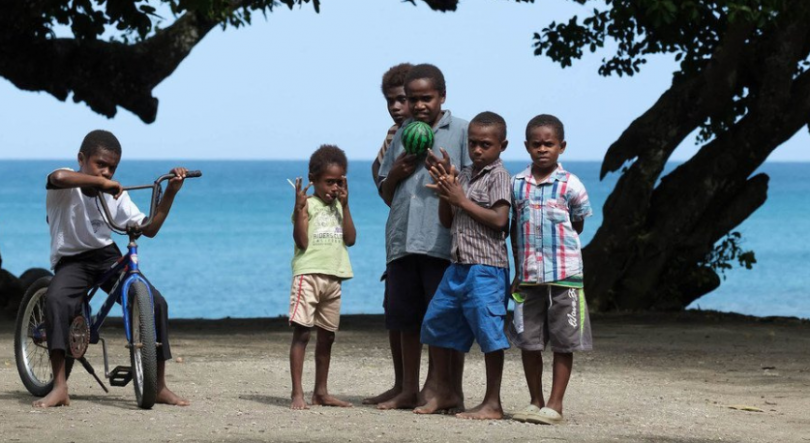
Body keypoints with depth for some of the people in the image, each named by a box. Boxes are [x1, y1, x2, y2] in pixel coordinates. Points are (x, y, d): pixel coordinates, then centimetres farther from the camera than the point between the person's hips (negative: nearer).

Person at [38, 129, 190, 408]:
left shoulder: (116, 194, 3)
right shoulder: (67, 186, -13)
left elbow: (149, 228, 3)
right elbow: (59, 177, -40)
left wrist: (170, 193, -2)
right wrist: (101, 182, -38)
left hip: (107, 257, 4)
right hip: (71, 260, -4)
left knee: (155, 302, -14)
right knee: (56, 300, -37)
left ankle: (159, 386, -3)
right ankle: (59, 387, -35)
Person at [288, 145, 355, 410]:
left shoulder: (338, 206, 13)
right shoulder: (307, 204, -4)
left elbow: (350, 239, 2)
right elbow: (302, 241, -14)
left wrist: (344, 205, -3)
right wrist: (300, 207, -22)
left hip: (333, 276, 6)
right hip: (309, 273, -6)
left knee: (327, 335, 11)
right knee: (301, 332, -10)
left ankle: (321, 392, 19)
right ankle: (297, 394, -12)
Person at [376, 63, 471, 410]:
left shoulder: (461, 132, 2)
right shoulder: (403, 134, 18)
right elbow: (386, 194, 23)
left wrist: (449, 174, -17)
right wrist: (395, 174, 2)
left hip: (443, 241, -5)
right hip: (402, 239, 5)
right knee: (407, 320, 10)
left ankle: (451, 391, 2)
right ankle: (409, 391, 18)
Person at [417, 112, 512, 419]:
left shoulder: (498, 177, -7)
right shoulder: (464, 175, 16)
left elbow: (499, 220, -18)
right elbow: (447, 221, 19)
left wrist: (461, 200, -14)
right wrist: (445, 194, 1)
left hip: (486, 268, -9)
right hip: (458, 266, 9)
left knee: (489, 332, -8)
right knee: (437, 325, 13)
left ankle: (492, 404, -3)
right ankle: (444, 395, 23)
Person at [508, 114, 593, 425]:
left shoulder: (570, 185, -4)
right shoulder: (517, 184, 6)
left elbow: (578, 225, 5)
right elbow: (515, 227, 13)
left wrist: (554, 250, 3)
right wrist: (518, 269, 11)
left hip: (564, 274, -3)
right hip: (529, 276, 3)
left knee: (563, 342, 1)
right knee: (528, 340, 6)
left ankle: (555, 405, 6)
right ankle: (535, 402, 17)